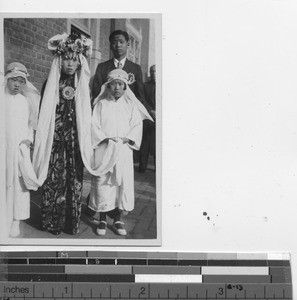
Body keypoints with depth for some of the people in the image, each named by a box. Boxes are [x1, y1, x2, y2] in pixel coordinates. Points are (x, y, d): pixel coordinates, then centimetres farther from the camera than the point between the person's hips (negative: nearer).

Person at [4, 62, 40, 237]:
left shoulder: (26, 101, 10)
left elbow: (31, 123, 14)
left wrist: (29, 139, 1)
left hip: (21, 147, 1)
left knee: (19, 182, 0)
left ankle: (16, 221, 8)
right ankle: (5, 220, 12)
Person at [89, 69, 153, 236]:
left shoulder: (131, 105, 8)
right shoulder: (101, 104, 5)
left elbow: (137, 125, 3)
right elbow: (94, 125, -1)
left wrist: (126, 138, -12)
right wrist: (106, 138, -14)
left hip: (124, 150, 1)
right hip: (104, 149, -1)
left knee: (123, 182, 1)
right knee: (102, 183, -1)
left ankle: (118, 219, 13)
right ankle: (102, 220, 10)